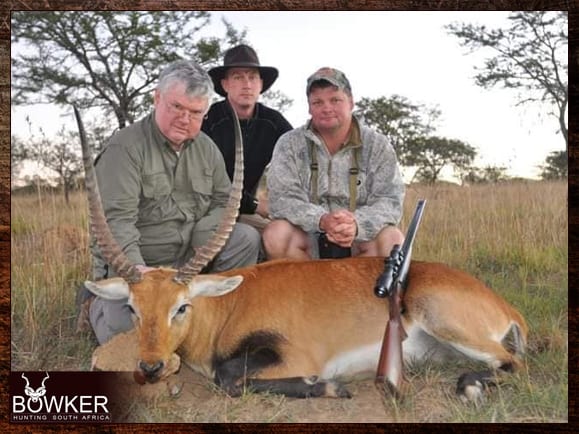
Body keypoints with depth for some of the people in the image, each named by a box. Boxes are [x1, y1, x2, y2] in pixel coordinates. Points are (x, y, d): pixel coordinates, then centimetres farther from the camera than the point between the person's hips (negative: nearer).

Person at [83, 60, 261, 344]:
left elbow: (223, 202, 9)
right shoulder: (125, 147, -14)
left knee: (246, 239, -15)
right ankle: (97, 304, 12)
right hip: (133, 263, -5)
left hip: (189, 257, 5)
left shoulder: (206, 148, 7)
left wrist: (200, 240, -12)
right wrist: (135, 268, -39)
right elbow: (117, 219, -23)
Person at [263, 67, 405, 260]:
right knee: (276, 234, -29)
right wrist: (321, 220, -31)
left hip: (358, 243, 1)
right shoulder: (289, 144, 0)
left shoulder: (378, 146, 2)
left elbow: (390, 201, -8)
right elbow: (281, 199, -11)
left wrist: (357, 224, -30)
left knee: (392, 239, -28)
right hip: (308, 240, 0)